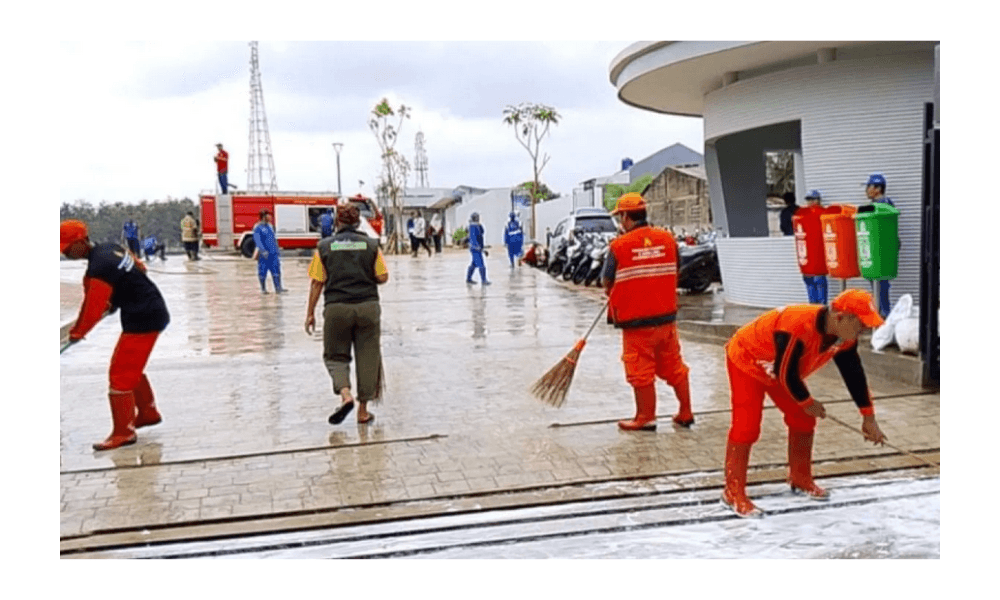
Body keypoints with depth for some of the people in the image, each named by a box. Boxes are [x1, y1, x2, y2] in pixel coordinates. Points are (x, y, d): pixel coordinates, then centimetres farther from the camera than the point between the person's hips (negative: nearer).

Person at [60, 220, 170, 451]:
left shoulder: (99, 268, -22)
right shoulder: (110, 248, 5)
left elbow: (94, 308, -19)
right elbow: (139, 268, 19)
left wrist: (77, 333, -3)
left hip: (142, 320, -10)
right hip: (154, 312, 10)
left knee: (119, 374, -5)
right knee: (131, 368, 24)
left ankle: (123, 432, 2)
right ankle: (148, 413, 38)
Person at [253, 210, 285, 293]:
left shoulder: (269, 226, 16)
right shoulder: (258, 227, -7)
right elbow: (257, 240, -16)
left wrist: (277, 249, 23)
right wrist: (263, 250, -25)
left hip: (273, 253, 7)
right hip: (264, 254, -6)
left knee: (276, 270, -1)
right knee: (263, 271, 1)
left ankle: (278, 288, -3)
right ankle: (263, 289, 12)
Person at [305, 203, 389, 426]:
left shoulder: (325, 246, 2)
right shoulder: (371, 244, 3)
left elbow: (317, 282, 0)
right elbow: (382, 277, 0)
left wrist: (310, 313, 6)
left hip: (336, 308, 0)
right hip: (368, 306, 1)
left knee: (335, 355, 15)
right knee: (367, 357, 10)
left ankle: (345, 394, -10)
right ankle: (363, 410, 13)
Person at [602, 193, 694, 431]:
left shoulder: (618, 246, -13)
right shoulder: (668, 238, -1)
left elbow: (607, 283, -4)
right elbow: (675, 273, 9)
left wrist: (613, 294, 18)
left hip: (635, 321, -4)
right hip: (666, 315, 5)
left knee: (641, 370, 7)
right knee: (674, 366, 16)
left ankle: (646, 418, 17)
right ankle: (686, 413, 24)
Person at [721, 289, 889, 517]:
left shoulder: (844, 337, -14)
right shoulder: (798, 328, -41)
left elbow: (854, 375, -1)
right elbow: (786, 374, -32)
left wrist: (868, 417, 5)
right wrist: (807, 402, -15)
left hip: (779, 369, 8)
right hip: (746, 360, -8)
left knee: (802, 419, 8)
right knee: (747, 426, -14)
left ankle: (800, 478, 27)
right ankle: (733, 493, -5)